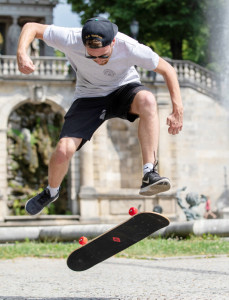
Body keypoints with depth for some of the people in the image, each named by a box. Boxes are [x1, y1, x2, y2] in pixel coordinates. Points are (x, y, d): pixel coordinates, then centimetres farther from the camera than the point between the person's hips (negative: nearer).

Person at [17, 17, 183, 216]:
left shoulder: (129, 48, -31)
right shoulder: (71, 40, -29)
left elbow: (167, 69, -17)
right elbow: (32, 27, -17)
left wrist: (178, 110, -24)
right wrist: (22, 53, -37)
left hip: (124, 89, -1)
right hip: (89, 98, 1)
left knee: (147, 100, -38)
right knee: (63, 151, -16)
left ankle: (149, 174, -37)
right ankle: (51, 192, 19)